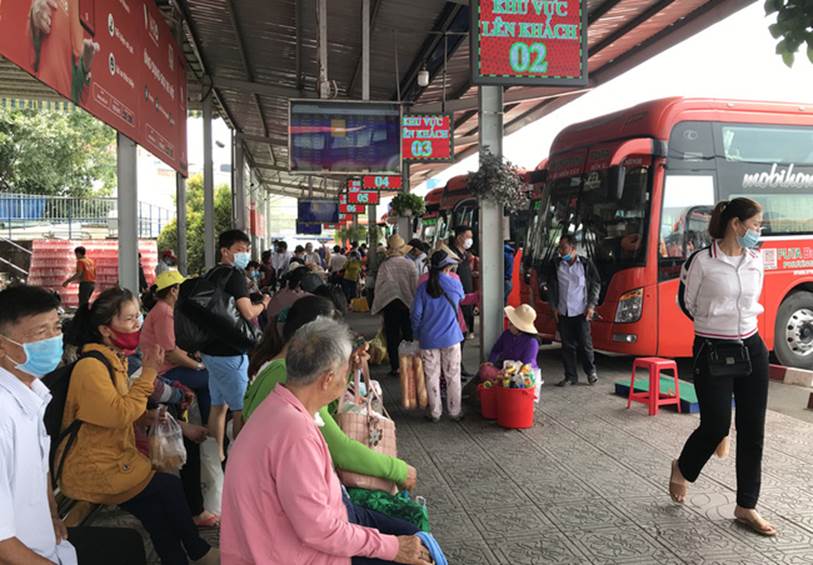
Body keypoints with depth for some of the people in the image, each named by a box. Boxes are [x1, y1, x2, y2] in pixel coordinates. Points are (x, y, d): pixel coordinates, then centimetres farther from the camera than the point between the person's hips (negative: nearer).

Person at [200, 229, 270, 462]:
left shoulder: (212, 274, 13)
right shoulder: (234, 274, -15)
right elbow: (248, 312, -22)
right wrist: (263, 303, -4)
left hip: (212, 349, 9)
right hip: (229, 352, -9)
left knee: (218, 404, 16)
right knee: (242, 408, -2)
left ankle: (217, 456, 24)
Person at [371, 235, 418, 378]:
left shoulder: (384, 265, -10)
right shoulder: (410, 264, -8)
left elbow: (379, 286, -6)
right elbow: (415, 286, -4)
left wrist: (377, 306, 5)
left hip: (389, 303, 0)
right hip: (408, 303, 1)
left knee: (392, 336, 8)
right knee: (408, 335, 11)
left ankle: (395, 367, 10)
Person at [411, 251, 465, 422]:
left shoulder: (424, 287, -5)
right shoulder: (455, 283, -5)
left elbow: (416, 314, -4)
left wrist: (417, 334, 10)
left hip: (428, 339, 1)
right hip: (450, 337, 0)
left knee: (432, 376, 9)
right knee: (452, 376, 10)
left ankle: (435, 412, 16)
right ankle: (455, 411, 17)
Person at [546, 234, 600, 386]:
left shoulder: (586, 264, -1)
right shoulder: (555, 264, 3)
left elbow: (596, 284, 4)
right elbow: (551, 286, 10)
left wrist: (591, 306, -2)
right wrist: (554, 307, 5)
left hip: (581, 312, -2)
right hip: (563, 312, 2)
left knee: (585, 343, 0)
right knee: (567, 345, 5)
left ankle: (591, 372, 20)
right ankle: (570, 376, 15)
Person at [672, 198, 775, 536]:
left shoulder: (755, 262, 5)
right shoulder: (702, 261, -11)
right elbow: (686, 304, 1)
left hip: (752, 349, 6)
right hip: (712, 353, -5)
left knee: (752, 431, 7)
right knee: (716, 426, -3)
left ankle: (746, 507, 19)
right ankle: (683, 469, 29)